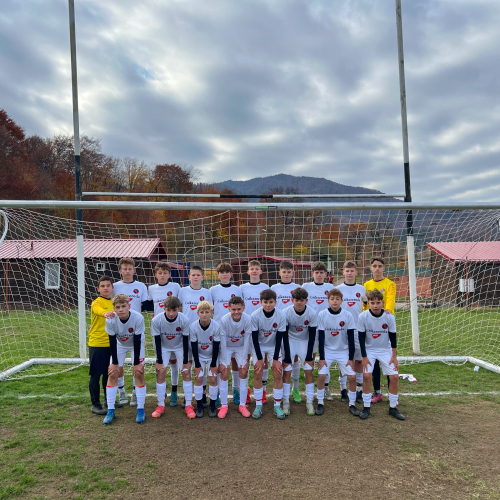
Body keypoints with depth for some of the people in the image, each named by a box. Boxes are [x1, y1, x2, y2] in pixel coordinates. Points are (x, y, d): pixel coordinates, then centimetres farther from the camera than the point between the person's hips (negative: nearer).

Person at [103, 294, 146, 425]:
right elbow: (112, 342, -19)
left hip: (136, 345, -2)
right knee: (112, 374, -5)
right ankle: (110, 410, 7)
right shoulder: (110, 320, -30)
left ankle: (140, 409, 3)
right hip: (119, 345, 2)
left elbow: (137, 341, -25)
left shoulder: (138, 318, -35)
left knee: (139, 373, -9)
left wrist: (136, 363, -19)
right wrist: (115, 363, -13)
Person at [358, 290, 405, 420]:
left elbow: (393, 337, -4)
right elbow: (361, 338, -12)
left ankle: (393, 407, 13)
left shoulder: (389, 317, -15)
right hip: (369, 350, -1)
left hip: (385, 350, 2)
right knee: (366, 375, -16)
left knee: (394, 376, -6)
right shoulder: (363, 316, -19)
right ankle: (366, 407, 1)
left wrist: (394, 356, -4)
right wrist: (364, 357, -12)